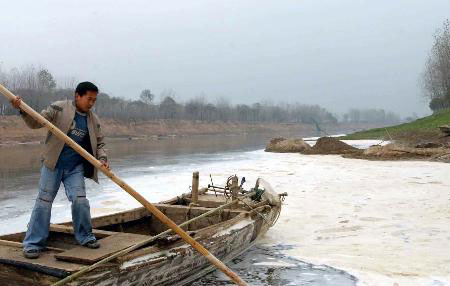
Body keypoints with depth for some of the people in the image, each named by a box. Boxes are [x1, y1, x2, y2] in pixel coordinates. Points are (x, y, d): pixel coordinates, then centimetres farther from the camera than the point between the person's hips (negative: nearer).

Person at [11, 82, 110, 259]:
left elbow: (99, 144, 13)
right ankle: (33, 244, 9)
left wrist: (102, 159, -6)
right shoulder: (59, 108, -5)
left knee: (80, 200, -7)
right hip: (53, 164, -2)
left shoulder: (94, 120, 6)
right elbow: (36, 122, -4)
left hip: (75, 168, 3)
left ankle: (85, 237, 13)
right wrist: (22, 110, -21)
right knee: (44, 201, 0)